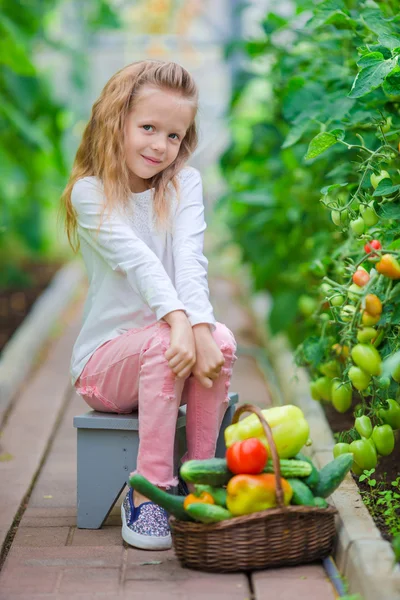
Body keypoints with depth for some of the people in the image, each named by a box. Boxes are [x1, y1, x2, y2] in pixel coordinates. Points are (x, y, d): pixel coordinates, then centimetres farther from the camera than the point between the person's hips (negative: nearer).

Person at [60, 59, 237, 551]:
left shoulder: (185, 184, 3)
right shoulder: (90, 192, -7)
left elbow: (190, 262, -14)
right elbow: (138, 260, -23)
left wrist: (201, 329, -31)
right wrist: (178, 321, -38)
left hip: (165, 348, 3)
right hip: (105, 358, -3)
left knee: (221, 340, -27)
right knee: (163, 343, -33)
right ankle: (148, 489, -29)